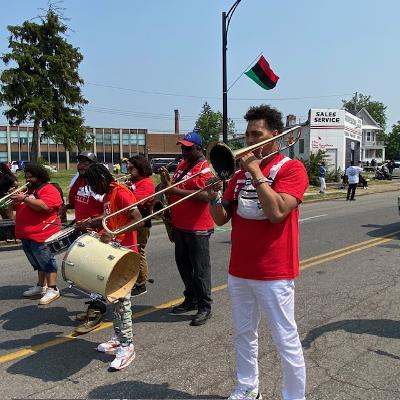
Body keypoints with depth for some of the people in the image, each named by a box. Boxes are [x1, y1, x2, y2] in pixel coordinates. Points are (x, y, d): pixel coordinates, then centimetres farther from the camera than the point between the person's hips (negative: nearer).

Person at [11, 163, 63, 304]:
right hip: (26, 235, 9)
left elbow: (44, 206, -27)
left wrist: (24, 199, -23)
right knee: (38, 262, 18)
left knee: (47, 261, -3)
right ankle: (41, 286, 29)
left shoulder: (48, 189, -10)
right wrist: (14, 198, 3)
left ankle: (53, 290, 2)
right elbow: (17, 207, 25)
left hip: (41, 235, -9)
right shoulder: (28, 190, 19)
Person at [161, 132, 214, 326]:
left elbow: (205, 195, -26)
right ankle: (191, 300, 33)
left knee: (200, 268, 0)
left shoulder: (205, 168, -13)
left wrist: (176, 189, -25)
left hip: (197, 228, -9)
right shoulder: (182, 164, 14)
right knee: (183, 265, 18)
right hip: (179, 226, 9)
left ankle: (204, 307, 12)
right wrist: (167, 182, 0)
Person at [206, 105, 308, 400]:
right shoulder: (241, 172, 9)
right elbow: (222, 219, 8)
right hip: (239, 270, 7)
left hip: (274, 273, -6)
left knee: (286, 341, 5)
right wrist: (214, 197, -12)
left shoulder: (291, 168, -8)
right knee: (244, 335, 19)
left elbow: (276, 212, -24)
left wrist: (257, 172, -18)